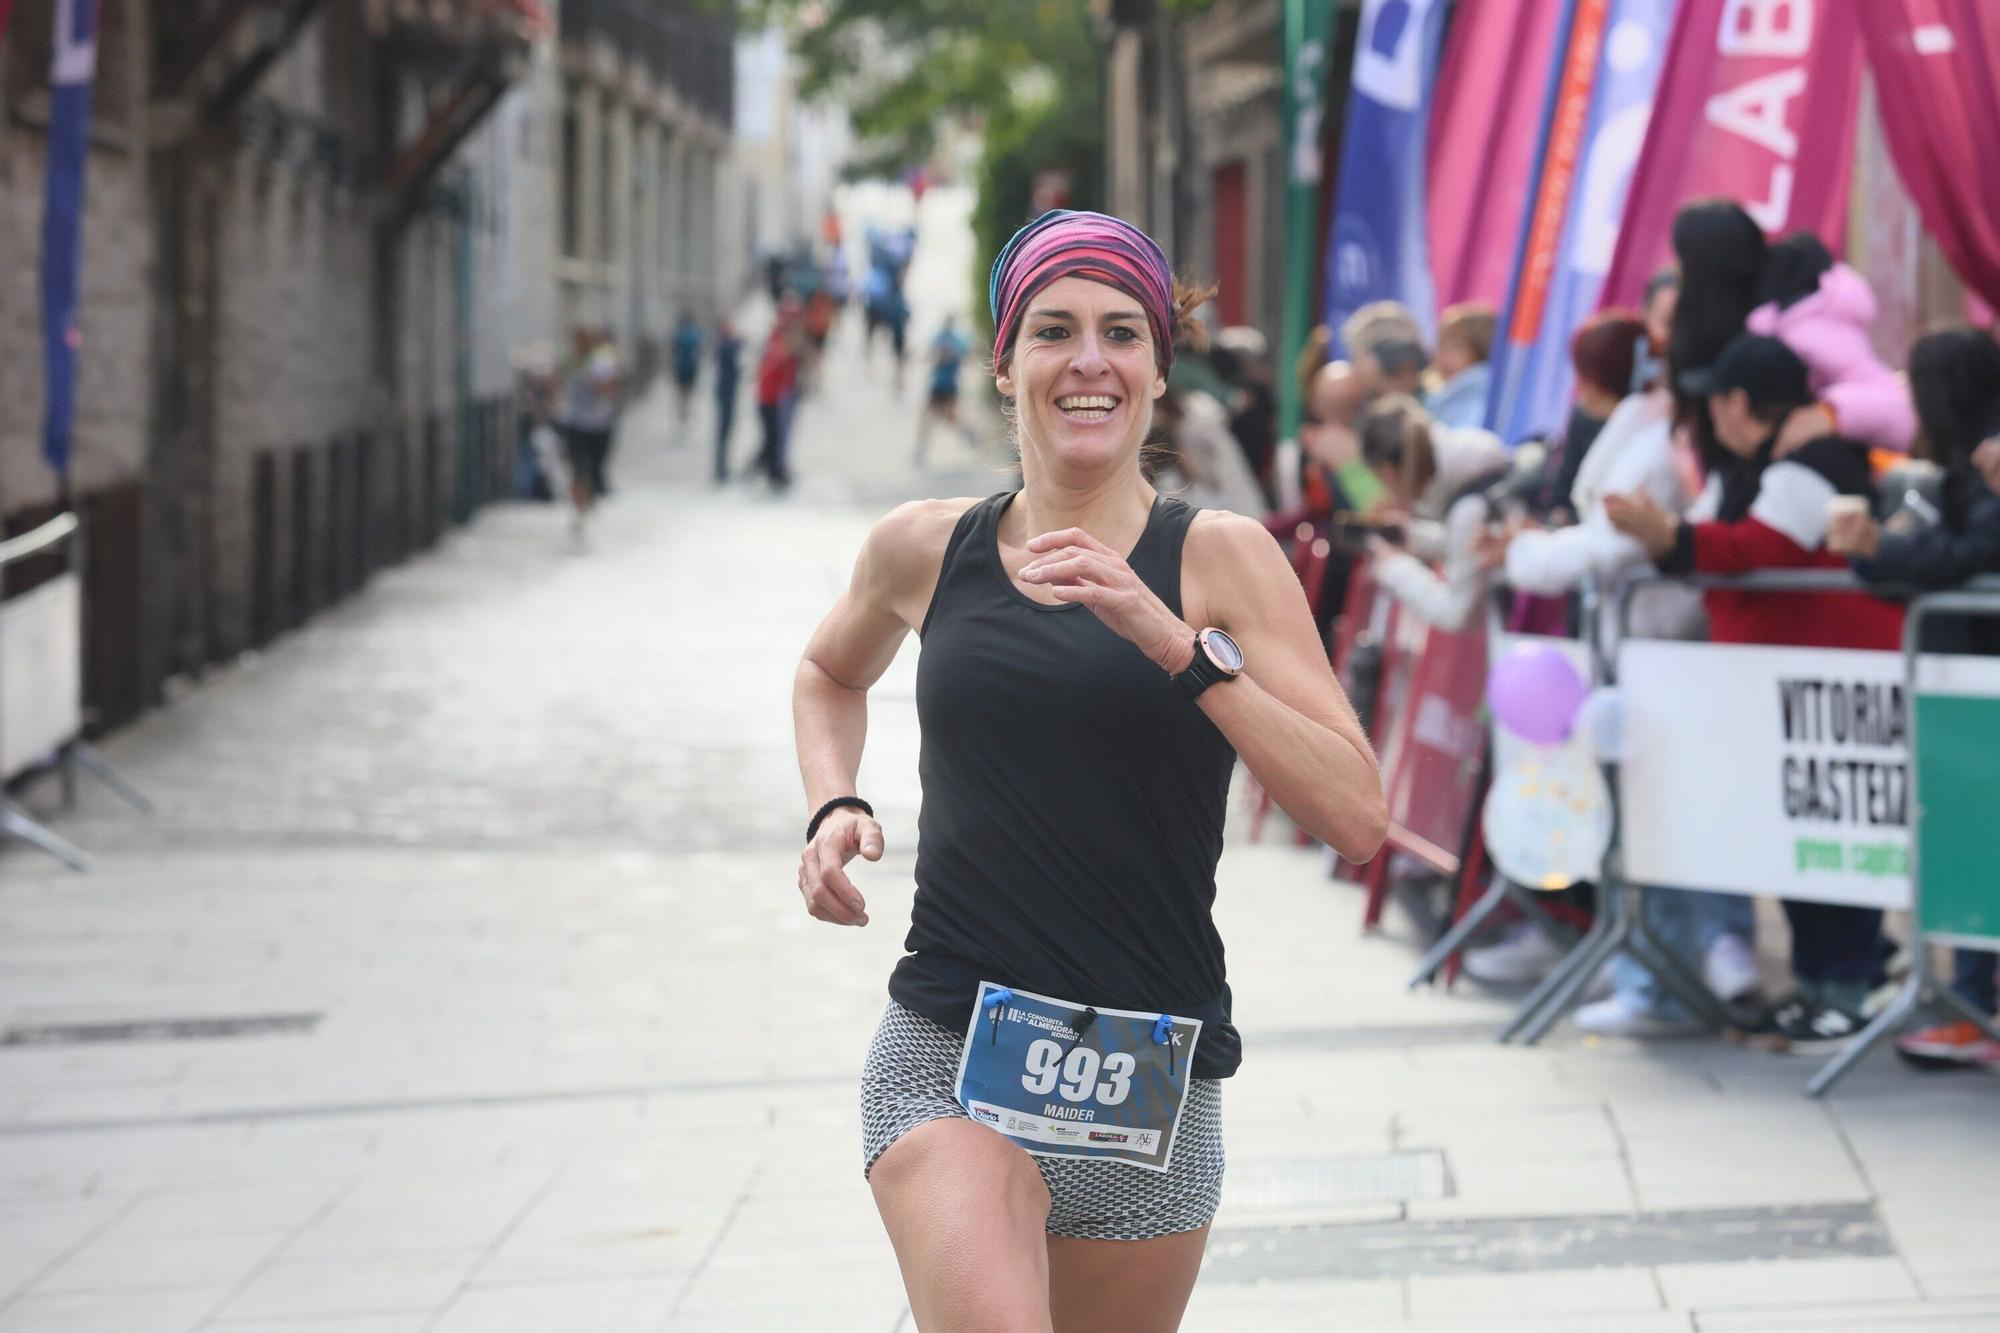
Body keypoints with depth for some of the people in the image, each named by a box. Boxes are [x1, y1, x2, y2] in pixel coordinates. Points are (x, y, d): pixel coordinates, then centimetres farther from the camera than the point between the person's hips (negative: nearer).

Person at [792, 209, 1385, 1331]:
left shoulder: (1221, 557, 0)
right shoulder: (927, 548, 6)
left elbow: (1358, 816, -11)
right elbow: (831, 673, 30)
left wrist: (1176, 642, -18)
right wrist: (834, 806, 10)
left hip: (1150, 1079, 1)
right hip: (950, 1058, -1)